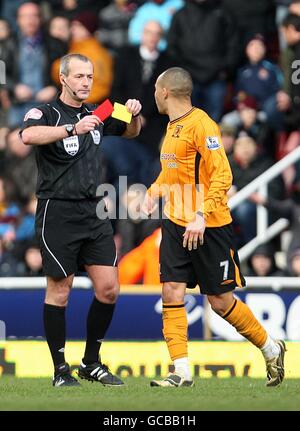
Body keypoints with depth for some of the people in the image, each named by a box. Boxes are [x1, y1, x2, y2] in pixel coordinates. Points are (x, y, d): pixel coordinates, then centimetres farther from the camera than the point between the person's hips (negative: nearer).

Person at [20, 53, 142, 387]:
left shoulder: (95, 114, 12)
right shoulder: (46, 113, -7)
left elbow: (130, 132, 28)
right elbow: (28, 135, -30)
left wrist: (134, 114, 6)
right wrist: (72, 128, -40)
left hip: (93, 213, 6)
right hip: (58, 212, -6)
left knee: (108, 289, 1)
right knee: (59, 291, -2)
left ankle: (91, 363, 15)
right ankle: (60, 370, 7)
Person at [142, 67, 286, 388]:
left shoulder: (201, 124, -15)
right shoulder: (173, 126, 12)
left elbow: (222, 175, -21)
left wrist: (201, 216, -30)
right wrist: (154, 191, 12)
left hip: (209, 228, -7)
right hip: (175, 224, 8)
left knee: (221, 301, 0)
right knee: (172, 293, -5)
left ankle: (271, 349, 21)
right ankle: (181, 372, -3)